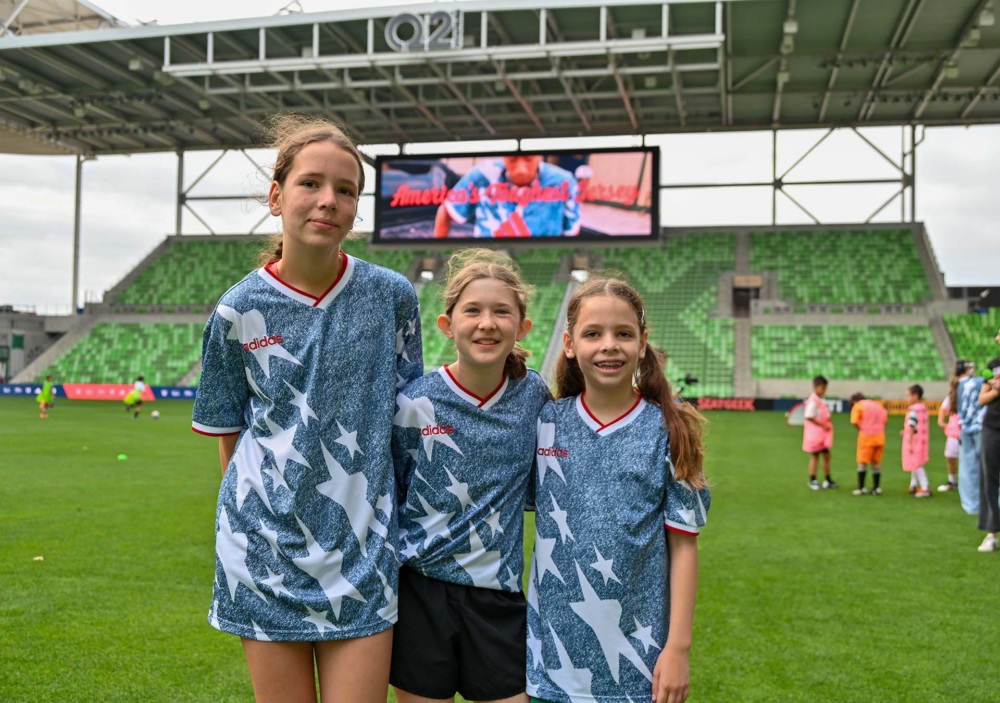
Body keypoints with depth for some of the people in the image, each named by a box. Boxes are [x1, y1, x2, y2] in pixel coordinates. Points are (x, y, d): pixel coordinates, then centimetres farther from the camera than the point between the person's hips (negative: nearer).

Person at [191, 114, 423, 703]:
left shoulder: (393, 297, -4)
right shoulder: (239, 311, -4)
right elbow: (230, 435, 7)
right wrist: (242, 522, 7)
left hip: (360, 547, 0)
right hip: (267, 546, 0)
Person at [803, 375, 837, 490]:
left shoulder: (821, 401, 9)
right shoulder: (813, 401, -18)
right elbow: (809, 417, -23)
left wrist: (827, 424, 2)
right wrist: (823, 425, -21)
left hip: (823, 434, 8)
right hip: (815, 433, -8)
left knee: (826, 455, 11)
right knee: (815, 456, 0)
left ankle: (827, 480, 21)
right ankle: (812, 481, 10)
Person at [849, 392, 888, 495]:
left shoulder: (857, 406, 0)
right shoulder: (878, 405, 18)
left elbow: (854, 422, -13)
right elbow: (885, 419, 11)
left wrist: (861, 429, 2)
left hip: (866, 436, -5)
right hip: (880, 436, 5)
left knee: (862, 462, 5)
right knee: (876, 462, 14)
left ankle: (861, 488, 5)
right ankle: (876, 488, 15)